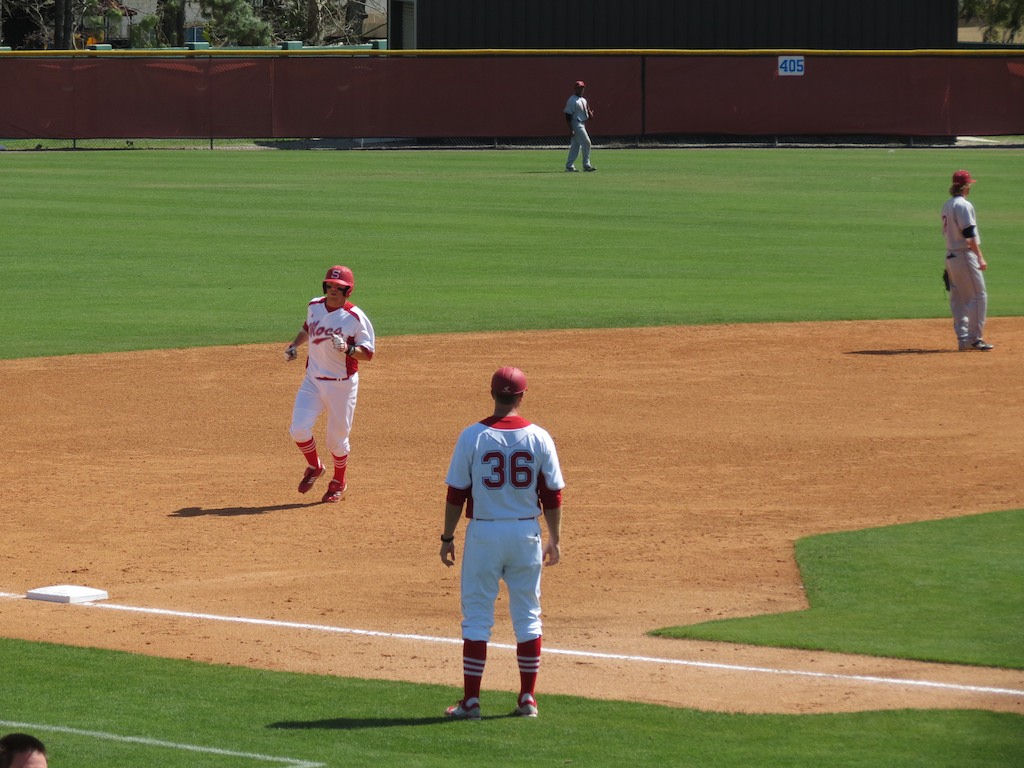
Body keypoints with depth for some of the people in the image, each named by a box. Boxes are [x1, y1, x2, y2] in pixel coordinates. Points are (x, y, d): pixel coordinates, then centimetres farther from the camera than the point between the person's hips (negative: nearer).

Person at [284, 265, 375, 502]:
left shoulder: (356, 317, -14)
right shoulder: (314, 306, 2)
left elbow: (368, 354, -12)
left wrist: (347, 349, -30)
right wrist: (294, 345, 9)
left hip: (342, 384, -4)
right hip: (313, 380, 4)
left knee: (337, 438, 4)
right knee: (299, 429, -9)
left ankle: (338, 483, 29)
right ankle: (314, 467, 20)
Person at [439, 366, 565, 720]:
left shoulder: (473, 436, -8)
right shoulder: (539, 438, -3)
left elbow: (456, 493, -6)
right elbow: (552, 495, 0)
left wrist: (448, 537, 4)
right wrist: (555, 539, 10)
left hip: (483, 532, -2)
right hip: (526, 532, 2)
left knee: (477, 617, 4)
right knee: (527, 617, 11)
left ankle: (471, 701, 2)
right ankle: (527, 698, 12)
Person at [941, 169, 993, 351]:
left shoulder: (947, 205, 14)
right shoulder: (964, 205, -13)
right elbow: (969, 234, -19)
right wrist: (980, 258, -20)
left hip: (950, 256, 9)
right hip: (965, 255, -9)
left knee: (958, 300, 10)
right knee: (978, 296, -5)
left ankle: (963, 339, 10)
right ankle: (975, 338, -8)